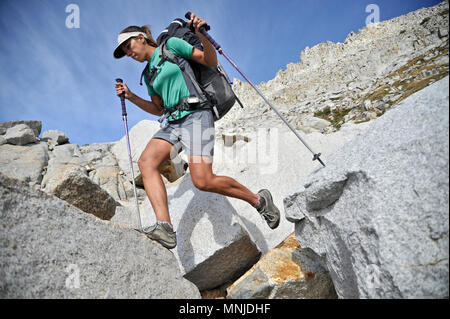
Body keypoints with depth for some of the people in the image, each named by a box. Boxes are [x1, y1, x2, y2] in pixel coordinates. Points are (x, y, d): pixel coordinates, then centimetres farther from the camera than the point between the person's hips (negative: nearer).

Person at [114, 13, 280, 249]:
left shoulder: (171, 45, 6)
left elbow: (211, 61, 1)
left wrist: (201, 34, -15)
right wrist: (131, 97, 15)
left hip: (195, 116, -7)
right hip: (173, 123, 7)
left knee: (203, 181, -20)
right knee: (146, 162, -20)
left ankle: (258, 200, 1)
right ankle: (165, 228, -30)